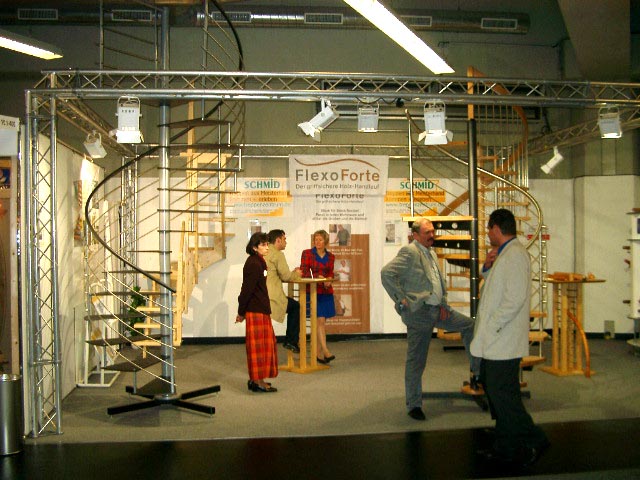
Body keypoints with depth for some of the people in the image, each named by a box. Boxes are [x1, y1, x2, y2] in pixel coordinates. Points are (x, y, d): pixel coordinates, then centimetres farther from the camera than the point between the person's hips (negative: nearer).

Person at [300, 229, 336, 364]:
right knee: (320, 320, -12)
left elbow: (331, 274, 13)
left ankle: (318, 352, 14)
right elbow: (304, 273, -4)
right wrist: (317, 277, -18)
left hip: (326, 292, 4)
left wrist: (328, 281, -9)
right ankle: (325, 351, -13)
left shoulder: (330, 256, 11)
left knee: (322, 323, 6)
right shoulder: (307, 253, 0)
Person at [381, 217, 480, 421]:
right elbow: (386, 273, -24)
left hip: (437, 309, 9)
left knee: (469, 325, 10)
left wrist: (443, 304, 5)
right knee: (416, 360, 1)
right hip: (418, 312, -8)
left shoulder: (432, 253, 14)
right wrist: (401, 300, -20)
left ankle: (477, 374, 21)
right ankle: (414, 405, 15)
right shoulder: (409, 252, -14)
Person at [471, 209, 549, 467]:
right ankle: (505, 448, 26)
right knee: (493, 388, 16)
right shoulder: (505, 254, 16)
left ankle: (533, 440, 11)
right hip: (494, 340, 11)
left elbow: (515, 297, -24)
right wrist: (488, 268, 9)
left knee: (502, 393, -5)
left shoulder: (515, 254, -16)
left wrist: (492, 326, -19)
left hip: (503, 340, -11)